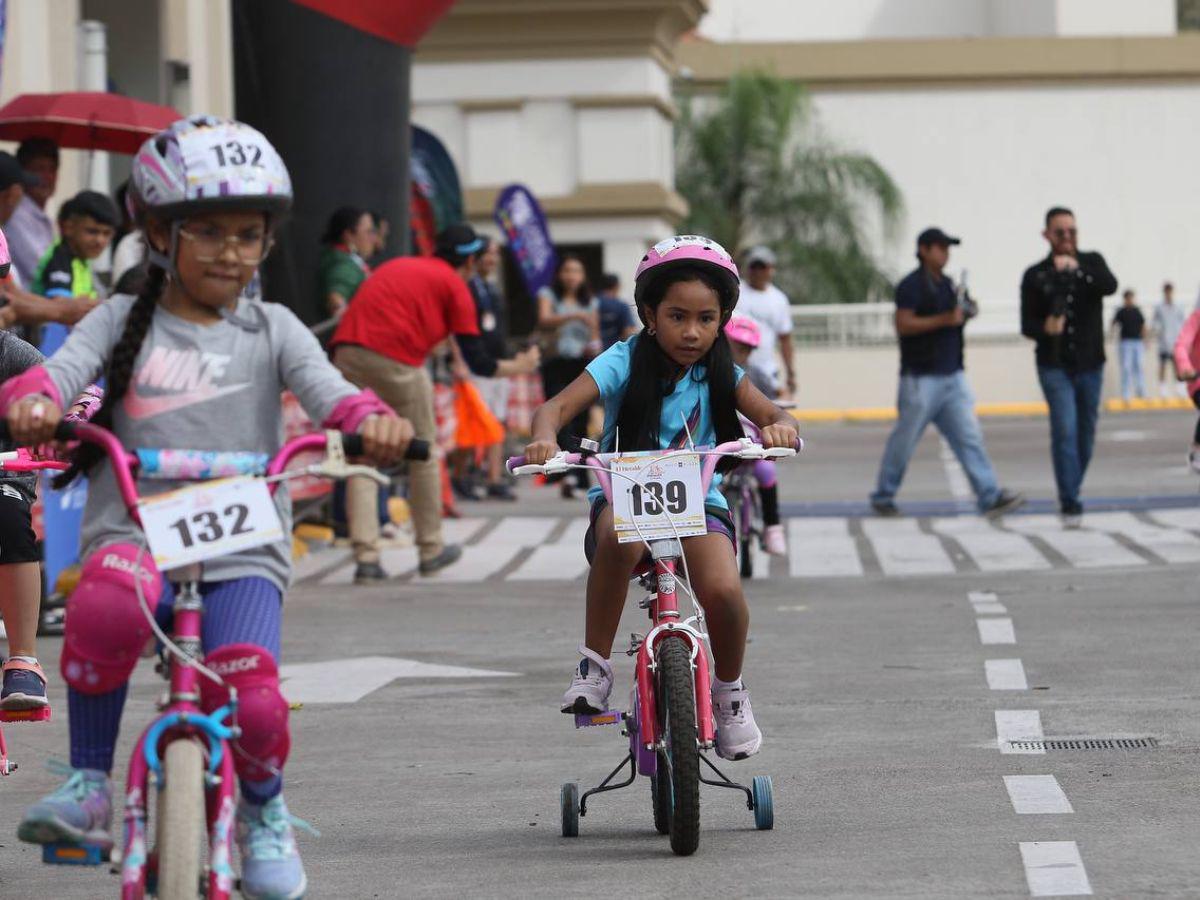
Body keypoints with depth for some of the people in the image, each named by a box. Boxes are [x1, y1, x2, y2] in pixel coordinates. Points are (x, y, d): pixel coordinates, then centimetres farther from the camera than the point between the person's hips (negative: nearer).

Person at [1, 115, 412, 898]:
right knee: (109, 598, -38)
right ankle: (89, 784, -17)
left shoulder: (270, 329, 13)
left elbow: (326, 389, -4)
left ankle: (263, 811, 14)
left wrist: (372, 419, -28)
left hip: (242, 551, 1)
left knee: (253, 699, -23)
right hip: (137, 533, -1)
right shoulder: (122, 322, 11)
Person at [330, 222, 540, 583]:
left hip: (346, 352, 5)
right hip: (395, 360, -5)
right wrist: (517, 367, 25)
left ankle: (366, 556, -4)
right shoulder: (454, 285, 9)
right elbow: (477, 361, 7)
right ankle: (431, 550, 24)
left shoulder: (396, 266, 27)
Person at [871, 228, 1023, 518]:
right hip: (921, 377, -7)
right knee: (904, 440, 2)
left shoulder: (947, 284, 16)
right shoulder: (911, 286, -8)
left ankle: (990, 497, -9)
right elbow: (903, 325, -18)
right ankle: (883, 497, 17)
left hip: (952, 376, 7)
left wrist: (965, 312, 4)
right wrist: (944, 320, -23)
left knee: (970, 437, -3)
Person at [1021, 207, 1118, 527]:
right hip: (1054, 366, -2)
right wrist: (1045, 328, -25)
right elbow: (1027, 325, -2)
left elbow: (1110, 286, -19)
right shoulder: (1035, 276, 0)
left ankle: (1070, 495, 25)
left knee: (1085, 433, 8)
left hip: (1090, 365, 2)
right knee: (1065, 429, -16)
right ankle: (1070, 503, -17)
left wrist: (1078, 268, -34)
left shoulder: (1092, 263, 3)